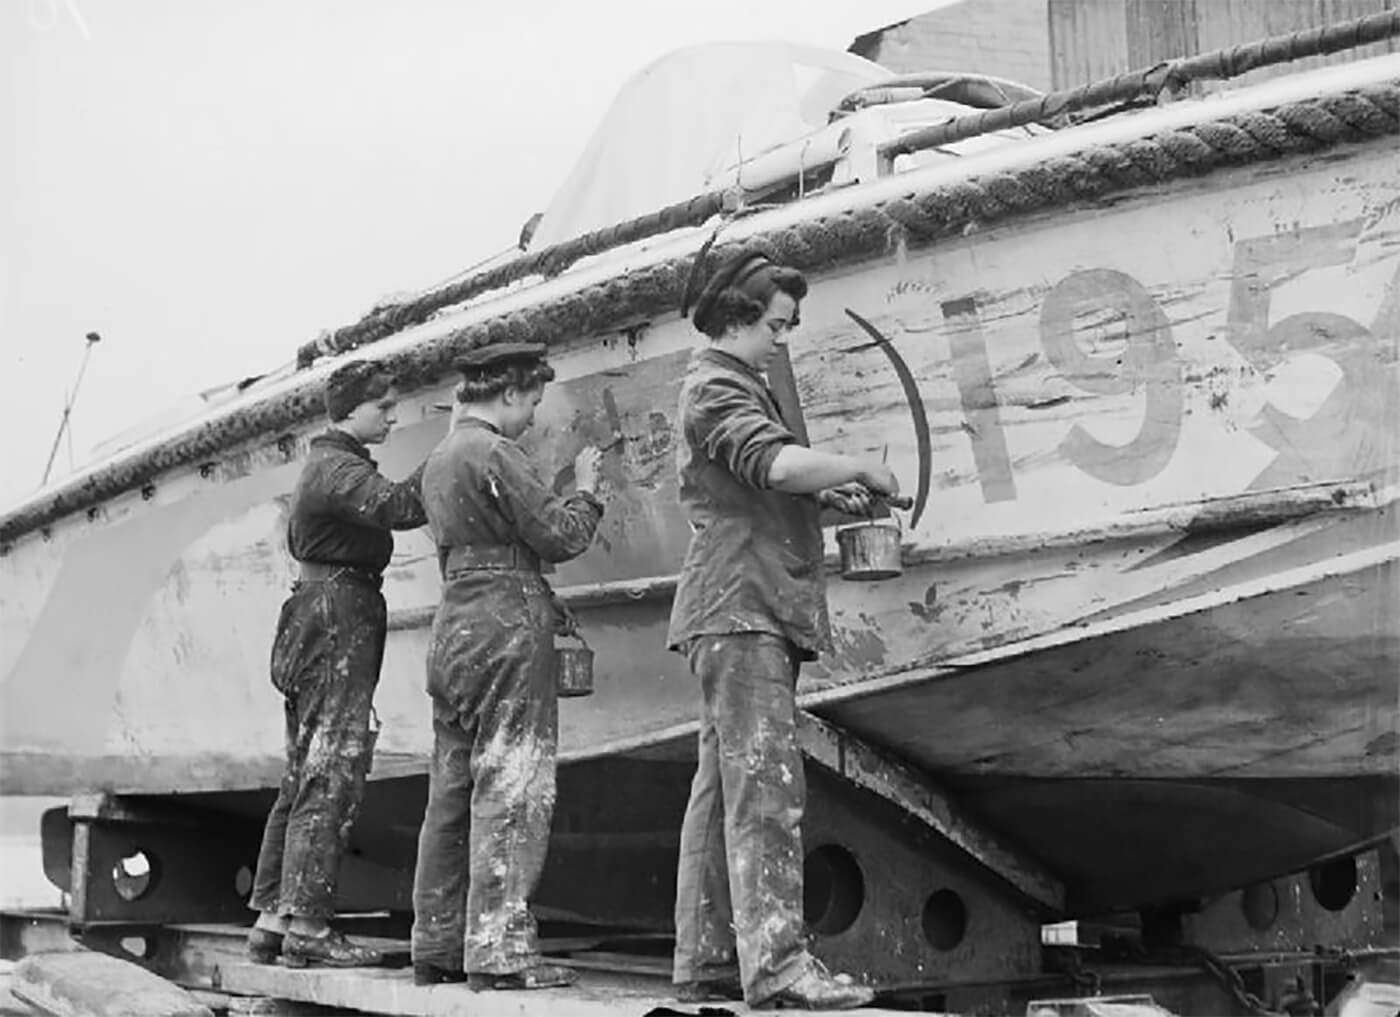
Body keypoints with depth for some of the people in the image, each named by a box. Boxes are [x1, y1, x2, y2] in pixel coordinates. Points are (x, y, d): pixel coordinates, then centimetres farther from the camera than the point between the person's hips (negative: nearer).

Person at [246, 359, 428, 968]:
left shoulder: (328, 464, 21)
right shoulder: (338, 468, -11)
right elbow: (393, 506, -30)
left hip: (317, 627, 10)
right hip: (338, 620, -10)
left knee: (304, 776, 11)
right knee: (333, 775, -11)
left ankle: (271, 918, 14)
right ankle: (305, 924, -11)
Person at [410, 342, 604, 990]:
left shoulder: (440, 460, 19)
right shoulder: (494, 454, -11)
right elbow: (560, 537, -12)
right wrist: (586, 489, 4)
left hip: (454, 623, 9)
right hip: (507, 627, -9)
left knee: (453, 792, 11)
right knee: (511, 789, -8)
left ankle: (436, 947, 16)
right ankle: (500, 952, -8)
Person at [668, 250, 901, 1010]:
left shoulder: (738, 386, 25)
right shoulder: (715, 387, -6)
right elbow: (777, 462, -23)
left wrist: (829, 496, 9)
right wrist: (861, 468, -10)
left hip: (752, 612, 10)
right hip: (738, 609, -10)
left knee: (720, 789, 8)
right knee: (766, 785, -16)